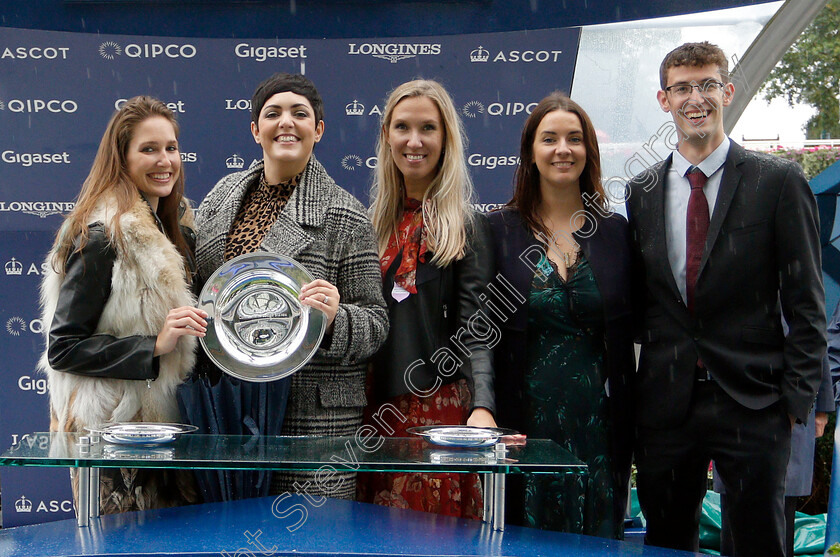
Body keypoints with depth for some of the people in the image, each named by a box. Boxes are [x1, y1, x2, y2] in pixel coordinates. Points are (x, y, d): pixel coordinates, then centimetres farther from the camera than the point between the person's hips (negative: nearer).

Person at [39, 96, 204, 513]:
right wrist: (154, 346, -23)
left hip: (163, 422, 8)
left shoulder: (170, 227, 12)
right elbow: (62, 348, -16)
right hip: (115, 428, -8)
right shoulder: (103, 237, -15)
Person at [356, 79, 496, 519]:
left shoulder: (467, 226, -2)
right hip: (373, 409, 4)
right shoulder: (373, 222, 12)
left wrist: (481, 408, -25)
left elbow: (474, 330, -10)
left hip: (438, 407, -4)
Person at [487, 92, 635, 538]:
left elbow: (631, 326, 7)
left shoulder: (614, 230, 6)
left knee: (598, 535, 7)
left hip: (599, 418, 1)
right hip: (525, 415, -1)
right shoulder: (500, 229, 2)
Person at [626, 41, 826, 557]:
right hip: (665, 407, 4)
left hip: (752, 404, -3)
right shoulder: (642, 191, 10)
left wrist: (796, 397, -8)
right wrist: (631, 392, 6)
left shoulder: (779, 181, -2)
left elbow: (806, 302, -2)